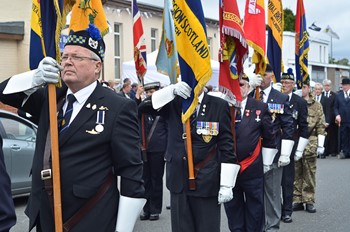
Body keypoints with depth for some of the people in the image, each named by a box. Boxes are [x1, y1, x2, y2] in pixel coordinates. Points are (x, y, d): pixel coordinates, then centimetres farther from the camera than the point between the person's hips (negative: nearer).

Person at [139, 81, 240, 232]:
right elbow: (144, 106, -7)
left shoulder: (219, 105, -2)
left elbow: (227, 145, -4)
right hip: (178, 180, 2)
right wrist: (171, 90, -21)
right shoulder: (173, 102, 5)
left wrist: (226, 184, -9)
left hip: (206, 182, -2)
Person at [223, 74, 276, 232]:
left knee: (255, 205, 11)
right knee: (232, 205, 13)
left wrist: (266, 162, 3)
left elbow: (269, 137, 4)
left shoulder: (260, 107, -1)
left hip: (252, 167, 0)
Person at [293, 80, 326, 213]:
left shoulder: (316, 105, 6)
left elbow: (321, 127, 4)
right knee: (295, 174, 4)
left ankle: (309, 201, 12)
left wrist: (320, 145, -3)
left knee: (309, 174, 4)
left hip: (310, 145, -1)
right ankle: (297, 201, 13)